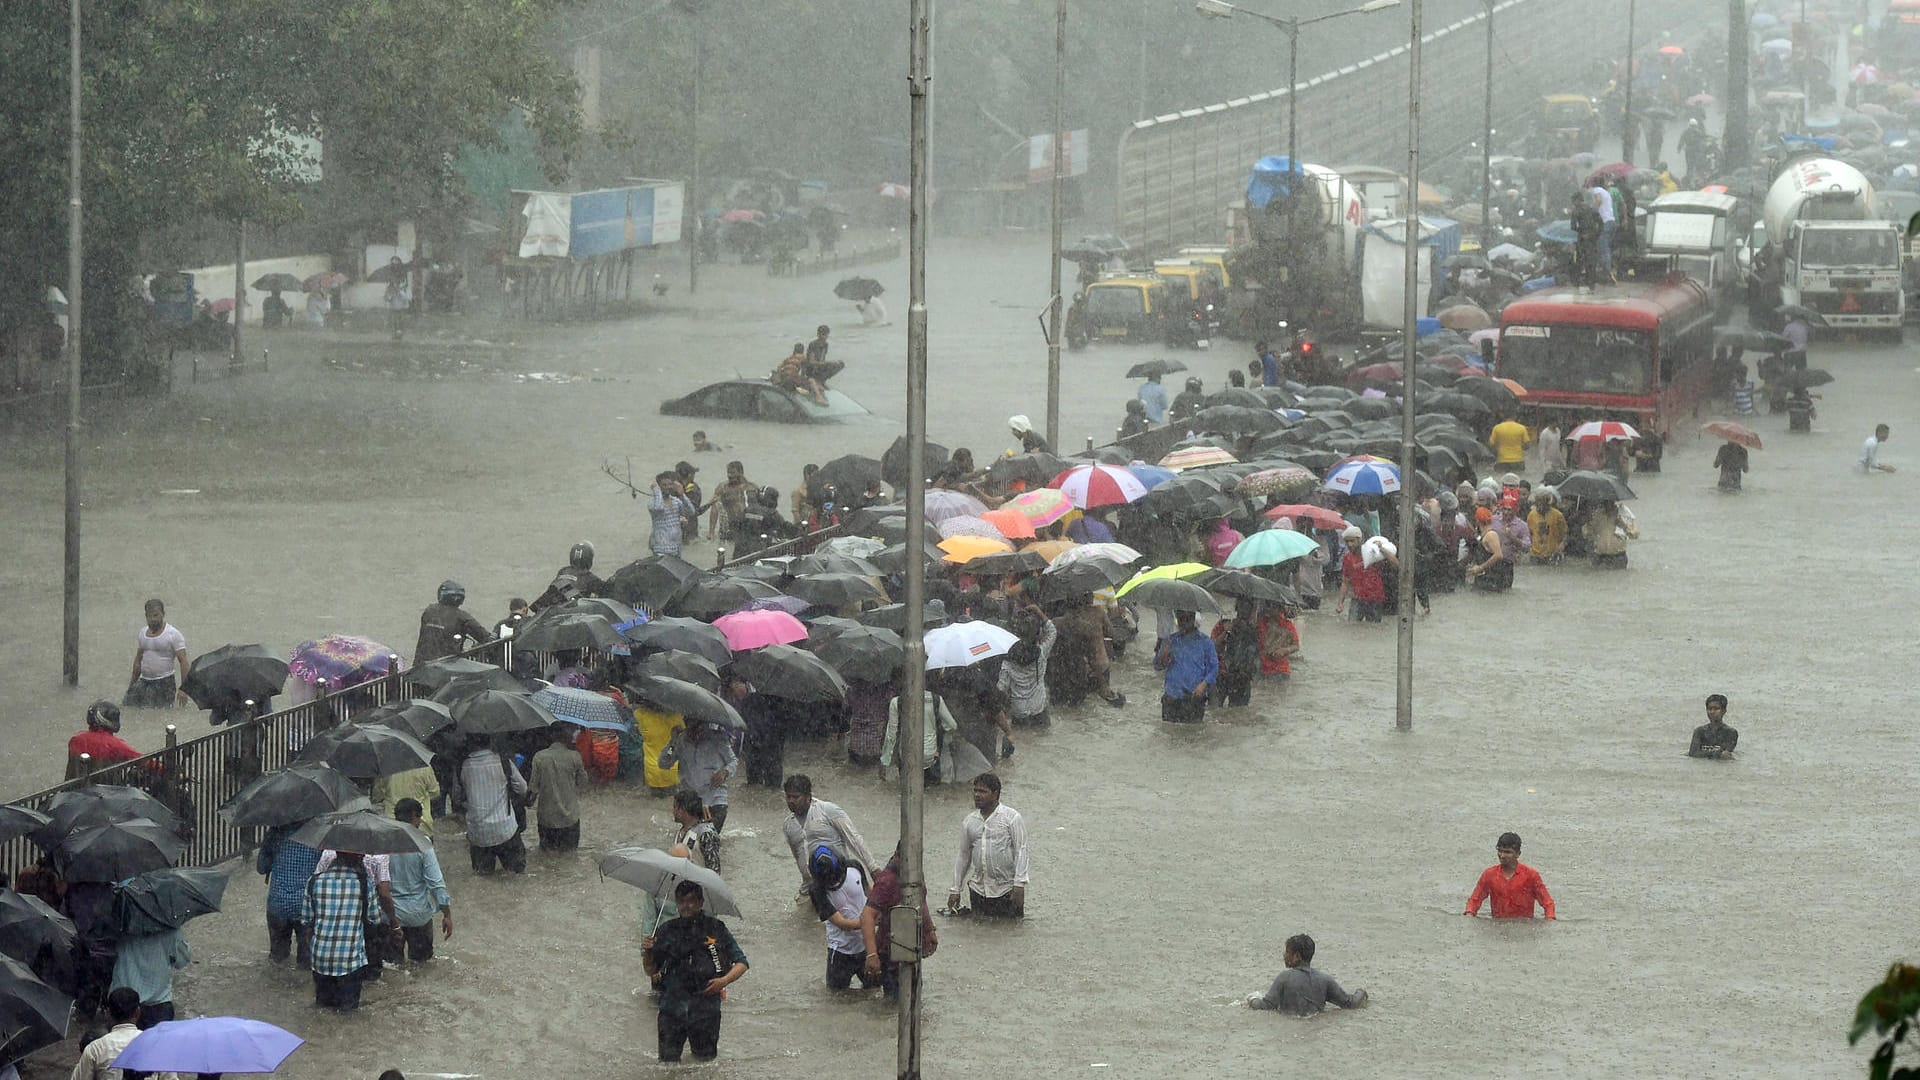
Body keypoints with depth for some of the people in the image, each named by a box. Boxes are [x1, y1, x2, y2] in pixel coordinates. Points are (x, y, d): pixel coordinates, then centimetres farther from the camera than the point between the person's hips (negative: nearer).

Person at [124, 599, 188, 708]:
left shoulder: (173, 634, -7)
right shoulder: (142, 633, 12)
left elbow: (183, 662, -11)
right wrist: (132, 685, 23)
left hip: (164, 683, -6)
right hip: (143, 682, 6)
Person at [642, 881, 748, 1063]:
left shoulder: (716, 929, 6)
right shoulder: (667, 930, 11)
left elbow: (741, 963, 10)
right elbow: (651, 971, 16)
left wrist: (725, 980, -9)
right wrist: (647, 952, -5)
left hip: (706, 1008, -1)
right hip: (672, 1005, 1)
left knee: (706, 1061, 2)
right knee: (667, 1058, -4)